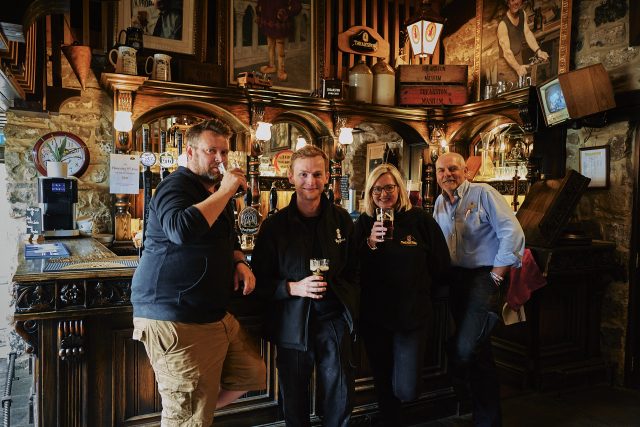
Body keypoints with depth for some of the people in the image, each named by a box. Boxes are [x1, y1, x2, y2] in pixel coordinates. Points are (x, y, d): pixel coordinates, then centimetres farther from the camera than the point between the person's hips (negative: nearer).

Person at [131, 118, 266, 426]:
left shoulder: (215, 191, 16)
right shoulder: (176, 186, -12)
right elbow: (181, 230, -34)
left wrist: (240, 263, 6)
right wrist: (225, 193, -25)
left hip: (215, 316, 9)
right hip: (174, 320, -9)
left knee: (252, 375, 16)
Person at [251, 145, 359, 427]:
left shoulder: (341, 219, 4)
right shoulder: (274, 225, -4)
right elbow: (260, 279, -1)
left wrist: (349, 305, 3)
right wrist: (294, 288, -17)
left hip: (333, 318, 2)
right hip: (293, 322, -1)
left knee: (341, 395, 6)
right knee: (294, 398, 10)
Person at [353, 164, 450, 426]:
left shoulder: (420, 220, -6)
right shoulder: (364, 223, 0)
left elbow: (440, 266, 2)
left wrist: (419, 287, 7)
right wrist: (370, 243, -19)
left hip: (413, 314, -2)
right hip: (373, 314, 2)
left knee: (405, 391, -5)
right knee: (383, 383, 16)